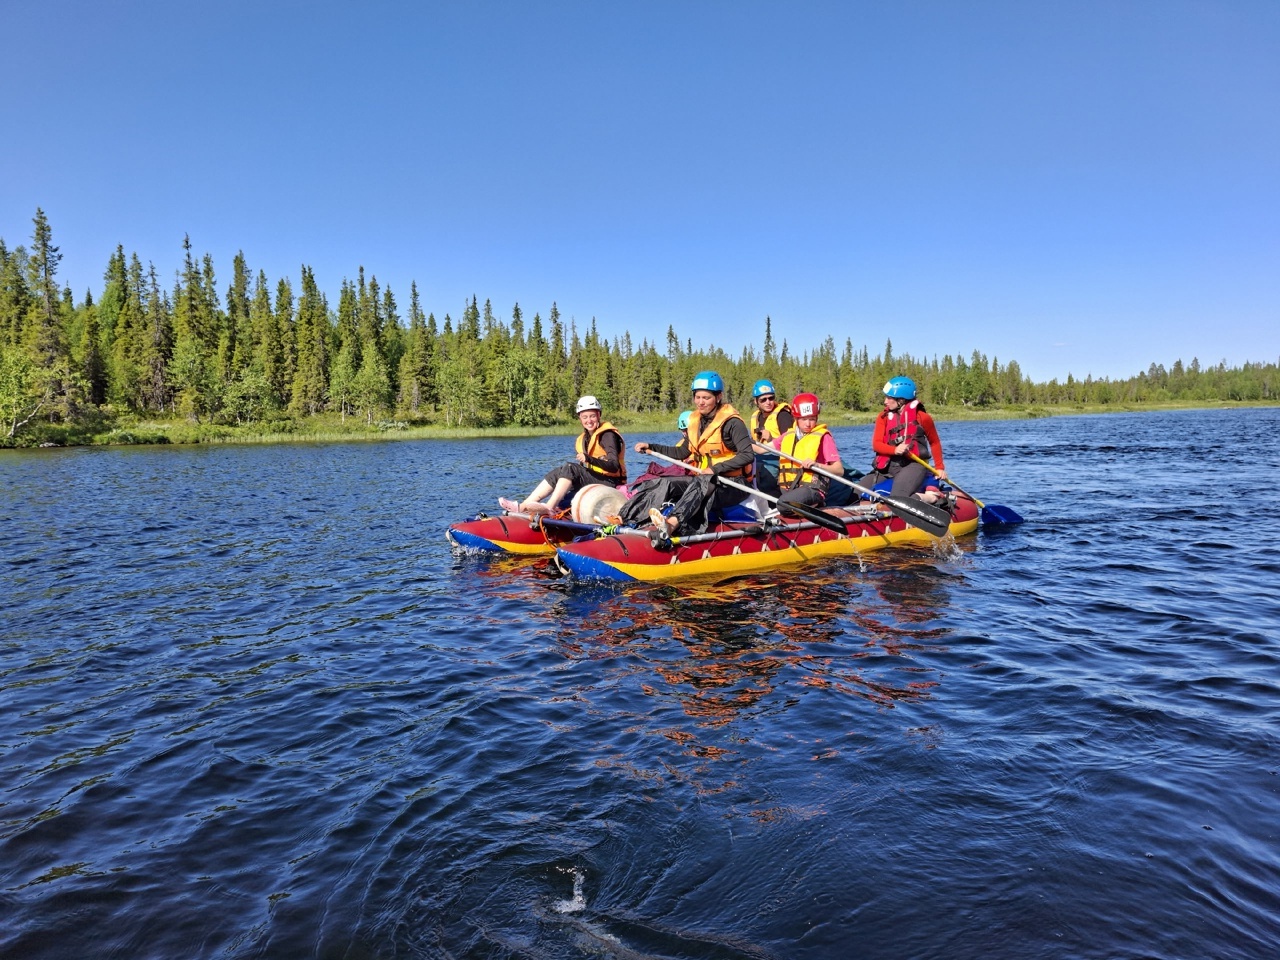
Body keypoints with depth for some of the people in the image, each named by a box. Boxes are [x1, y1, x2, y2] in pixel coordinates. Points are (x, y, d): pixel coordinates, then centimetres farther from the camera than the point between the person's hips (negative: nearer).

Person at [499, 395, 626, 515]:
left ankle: (548, 507, -34)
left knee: (570, 468, -24)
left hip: (611, 482, -8)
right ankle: (523, 506, -18)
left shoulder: (607, 435, -9)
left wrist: (589, 459, -34)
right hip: (594, 480, 8)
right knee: (557, 473, -8)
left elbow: (614, 466, -22)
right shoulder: (584, 438, 17)